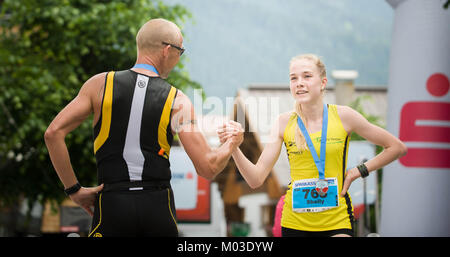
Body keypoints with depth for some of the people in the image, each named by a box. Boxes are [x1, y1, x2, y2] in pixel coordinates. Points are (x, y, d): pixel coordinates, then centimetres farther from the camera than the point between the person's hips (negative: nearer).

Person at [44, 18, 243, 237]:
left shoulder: (100, 84, 4)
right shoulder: (177, 101, 1)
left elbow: (53, 133, -4)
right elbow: (208, 168, -2)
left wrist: (74, 190, 4)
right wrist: (232, 142, 19)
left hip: (112, 204, 0)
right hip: (159, 208, 0)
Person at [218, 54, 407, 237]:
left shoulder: (342, 116, -3)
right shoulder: (284, 123, 0)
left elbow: (397, 148, 6)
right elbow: (256, 179, -6)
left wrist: (359, 171, -1)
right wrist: (234, 147, -19)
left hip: (336, 223, -2)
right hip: (294, 223, 2)